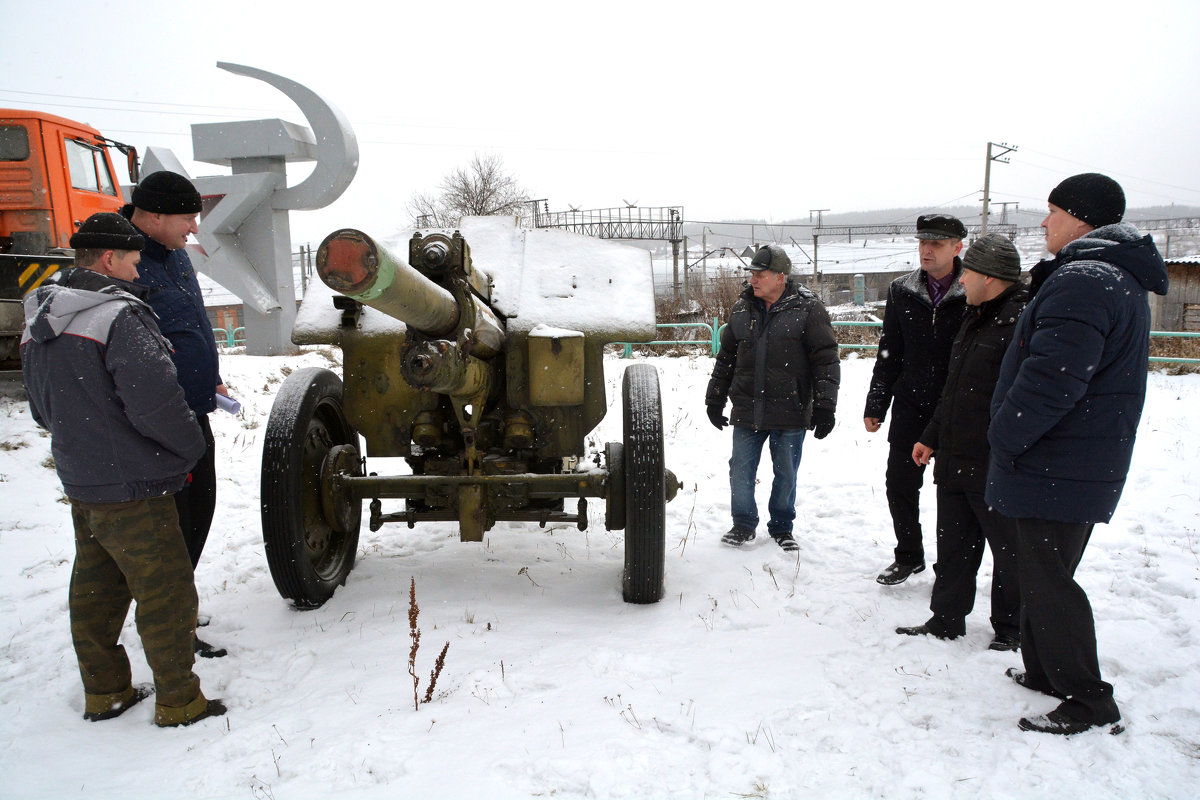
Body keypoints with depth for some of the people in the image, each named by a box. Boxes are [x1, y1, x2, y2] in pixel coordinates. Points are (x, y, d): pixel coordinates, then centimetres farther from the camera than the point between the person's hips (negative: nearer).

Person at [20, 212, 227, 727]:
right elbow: (154, 400, -27)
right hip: (132, 490, -9)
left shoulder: (40, 324, 10)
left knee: (96, 589, 20)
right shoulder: (120, 317, -21)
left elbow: (42, 407, 18)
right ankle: (179, 703, 14)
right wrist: (190, 445, -11)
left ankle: (104, 693, 34)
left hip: (79, 481, 9)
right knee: (166, 595, 3)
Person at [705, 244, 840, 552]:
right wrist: (714, 400, 17)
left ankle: (782, 527, 29)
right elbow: (725, 358, 16)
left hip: (790, 412, -3)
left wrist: (825, 406, -10)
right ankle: (743, 525, 25)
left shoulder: (807, 308, -5)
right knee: (741, 470, 6)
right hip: (747, 411, 3)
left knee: (786, 474, 10)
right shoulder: (742, 309, 8)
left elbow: (826, 359, -5)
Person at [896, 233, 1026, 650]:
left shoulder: (1022, 319, -16)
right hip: (954, 461, 9)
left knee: (1009, 552, 9)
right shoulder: (975, 318, 15)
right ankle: (946, 620, 29)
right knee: (953, 548, 16)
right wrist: (932, 437, 20)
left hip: (995, 470, -9)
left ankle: (1010, 629, 26)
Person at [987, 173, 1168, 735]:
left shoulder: (1081, 280, -20)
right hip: (1090, 467, 11)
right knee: (1045, 575, 20)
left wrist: (1005, 436, -14)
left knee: (1047, 582, -1)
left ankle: (1089, 705, 10)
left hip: (1057, 471, -10)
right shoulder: (1121, 281, 16)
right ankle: (1045, 672, 34)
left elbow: (1052, 377, -28)